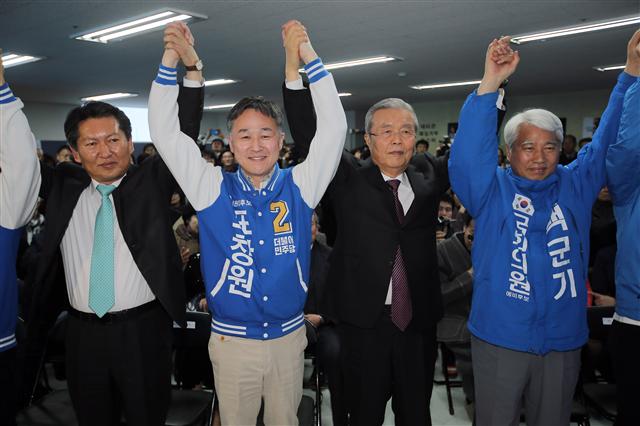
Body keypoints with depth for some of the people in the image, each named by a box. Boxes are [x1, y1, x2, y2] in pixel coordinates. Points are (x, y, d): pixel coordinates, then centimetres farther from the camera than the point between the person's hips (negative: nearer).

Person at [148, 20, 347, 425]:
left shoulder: (298, 186, -4)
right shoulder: (214, 189, -5)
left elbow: (333, 129, -12)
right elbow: (166, 133, -9)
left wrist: (307, 56, -18)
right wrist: (172, 61, -18)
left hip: (289, 335, 1)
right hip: (232, 339, 0)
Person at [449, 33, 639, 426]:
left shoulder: (576, 185, 6)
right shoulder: (492, 189, -5)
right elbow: (469, 152, -20)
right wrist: (490, 84, -29)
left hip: (564, 339, 4)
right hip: (500, 338, -3)